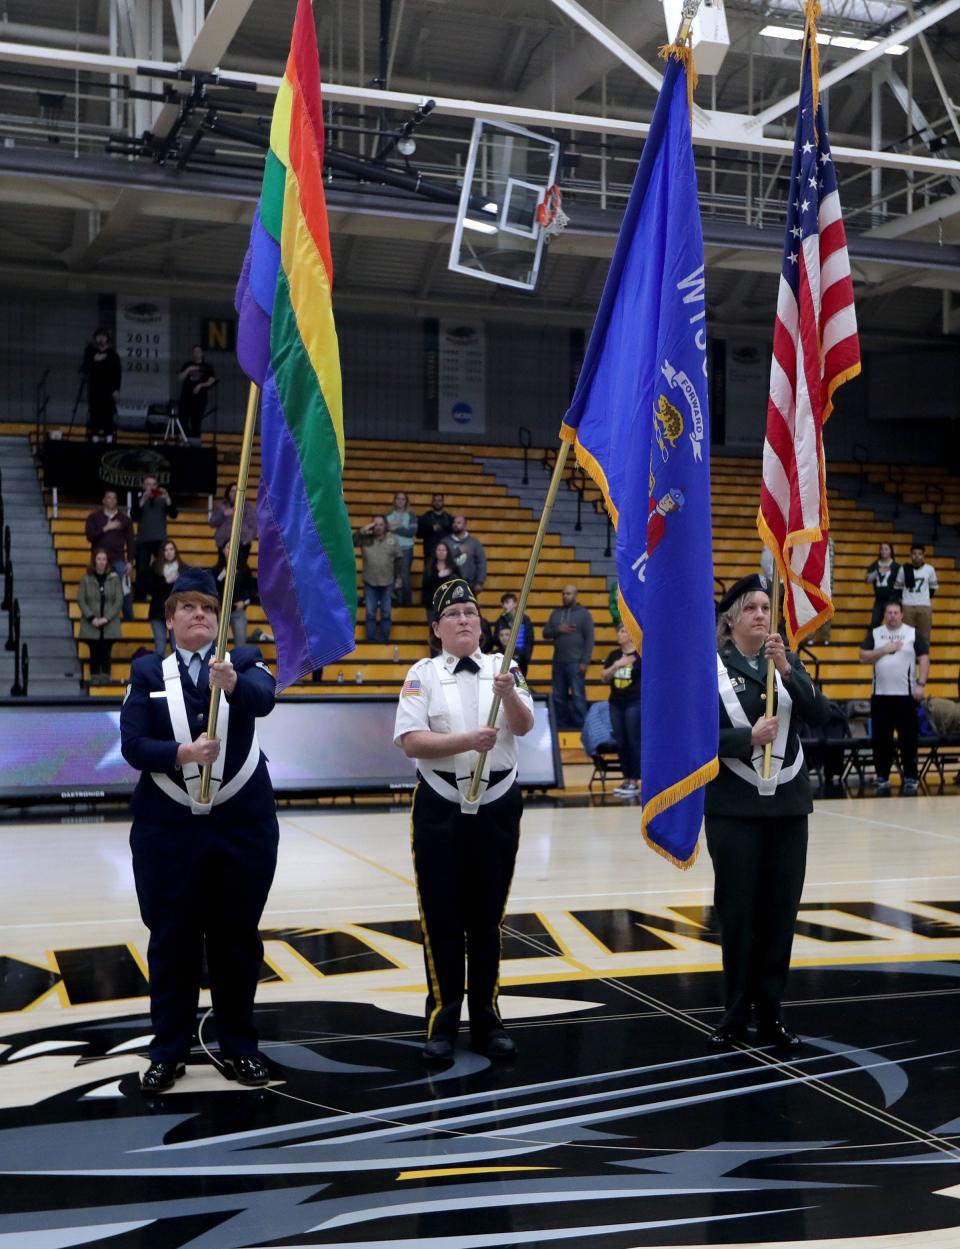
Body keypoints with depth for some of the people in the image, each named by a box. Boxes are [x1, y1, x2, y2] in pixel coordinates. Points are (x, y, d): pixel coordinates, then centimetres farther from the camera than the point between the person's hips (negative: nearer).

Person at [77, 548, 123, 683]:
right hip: (91, 625, 0)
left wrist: (106, 618, -10)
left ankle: (105, 677, 3)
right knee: (94, 653, 2)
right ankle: (94, 677, 6)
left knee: (106, 654, 0)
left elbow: (119, 600, -1)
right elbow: (80, 600, -1)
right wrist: (91, 618, -12)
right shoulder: (86, 579, 1)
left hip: (109, 625, 0)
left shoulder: (114, 578, 2)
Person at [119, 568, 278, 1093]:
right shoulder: (148, 671, 3)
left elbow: (265, 697, -22)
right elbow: (132, 744, -8)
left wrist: (233, 684, -43)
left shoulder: (244, 660, 2)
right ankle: (168, 1051, 19)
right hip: (167, 827, 0)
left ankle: (237, 1047, 22)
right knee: (172, 940, 6)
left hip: (243, 824, 0)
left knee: (237, 939, 8)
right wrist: (182, 753, -26)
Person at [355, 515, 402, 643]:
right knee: (370, 613, 6)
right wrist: (362, 531, -19)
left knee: (386, 613, 8)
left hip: (387, 583, 0)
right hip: (370, 583, 0)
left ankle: (384, 640, 18)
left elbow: (399, 560, 2)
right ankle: (370, 640, 14)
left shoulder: (392, 539, -2)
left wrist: (398, 579, 0)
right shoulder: (365, 539, -2)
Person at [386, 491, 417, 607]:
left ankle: (407, 601, 1)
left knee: (404, 576, -6)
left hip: (406, 549, -2)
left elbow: (412, 532, -8)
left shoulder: (410, 515, 5)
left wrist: (395, 528, -10)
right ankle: (397, 601, 4)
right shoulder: (388, 516, 10)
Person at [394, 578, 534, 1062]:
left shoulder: (503, 668, 2)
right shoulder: (423, 674, -3)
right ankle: (442, 1023, 14)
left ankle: (486, 1021, 21)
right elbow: (410, 741, -13)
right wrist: (467, 740, -25)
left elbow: (524, 726, -11)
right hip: (441, 809, -2)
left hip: (498, 808, 2)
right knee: (442, 920, 3)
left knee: (487, 919, 11)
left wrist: (509, 695, -31)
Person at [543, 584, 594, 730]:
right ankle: (561, 725, 16)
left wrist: (585, 662, -11)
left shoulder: (584, 613, -1)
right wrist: (558, 629, -10)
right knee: (558, 695, 8)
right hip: (558, 662, 5)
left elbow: (589, 639, -4)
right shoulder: (556, 613, 12)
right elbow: (546, 633, 11)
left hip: (575, 662, -5)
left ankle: (580, 726, -1)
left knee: (578, 695, -6)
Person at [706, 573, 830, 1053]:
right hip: (734, 805, -3)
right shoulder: (709, 667, -5)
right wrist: (749, 737, -21)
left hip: (788, 802, 4)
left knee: (781, 910, 7)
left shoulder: (787, 660, 7)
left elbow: (820, 715, -6)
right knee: (737, 910, 3)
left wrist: (786, 669, -17)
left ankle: (770, 1014, 18)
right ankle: (735, 1014, 17)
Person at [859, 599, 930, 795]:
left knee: (908, 737, 0)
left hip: (906, 694, -1)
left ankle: (910, 777, 8)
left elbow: (924, 659, 1)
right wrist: (885, 650, -13)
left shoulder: (913, 633, 3)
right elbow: (863, 657, -2)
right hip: (880, 694, 2)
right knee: (881, 738, 5)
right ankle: (882, 777, 14)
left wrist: (921, 684, -9)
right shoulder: (874, 633, 7)